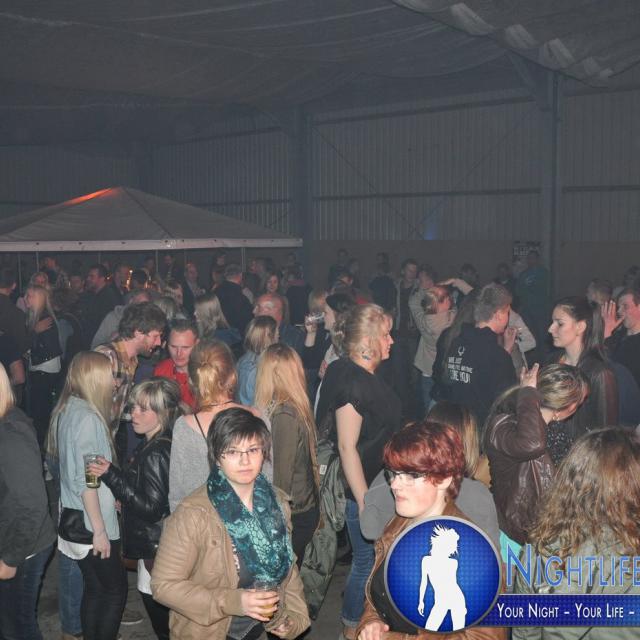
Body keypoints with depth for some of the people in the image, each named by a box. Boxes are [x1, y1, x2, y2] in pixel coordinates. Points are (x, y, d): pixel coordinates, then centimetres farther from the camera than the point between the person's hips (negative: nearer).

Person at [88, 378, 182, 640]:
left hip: (155, 547, -9)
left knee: (158, 609, 2)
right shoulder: (150, 446, 7)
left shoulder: (154, 454, -22)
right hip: (155, 542, 9)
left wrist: (111, 475, -23)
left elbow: (151, 508, -23)